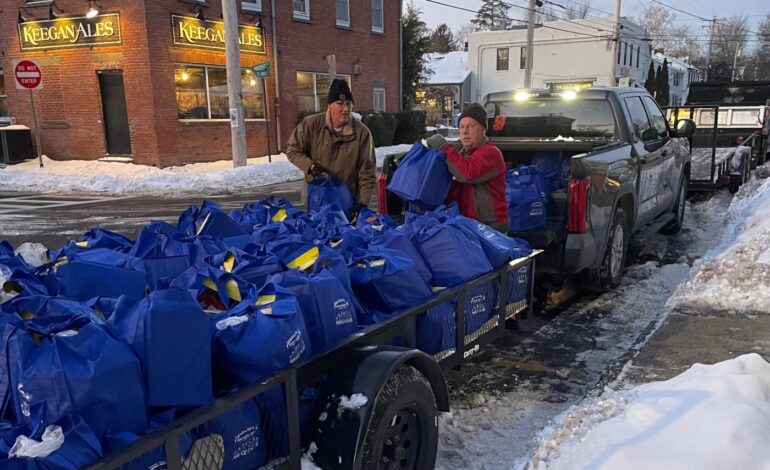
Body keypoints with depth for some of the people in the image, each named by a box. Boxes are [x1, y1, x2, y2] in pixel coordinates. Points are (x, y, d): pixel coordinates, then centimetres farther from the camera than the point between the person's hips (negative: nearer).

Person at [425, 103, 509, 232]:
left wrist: (443, 146, -27)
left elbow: (468, 172, -34)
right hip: (468, 224, 9)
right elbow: (456, 188, 19)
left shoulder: (490, 152, -15)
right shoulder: (464, 153, 15)